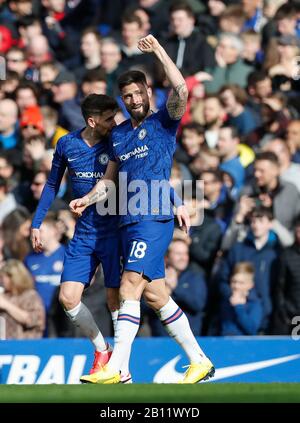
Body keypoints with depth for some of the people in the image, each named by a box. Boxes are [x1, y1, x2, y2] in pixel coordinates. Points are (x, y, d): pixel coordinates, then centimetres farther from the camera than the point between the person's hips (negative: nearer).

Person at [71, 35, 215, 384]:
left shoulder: (163, 122, 0)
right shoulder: (118, 134, 18)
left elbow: (180, 90, -19)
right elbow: (111, 178, 26)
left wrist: (158, 51, -16)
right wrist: (87, 199, 9)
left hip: (154, 218, -8)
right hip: (130, 222, 8)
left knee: (130, 287, -16)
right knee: (154, 295, 8)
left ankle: (115, 369, -19)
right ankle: (199, 361, 16)